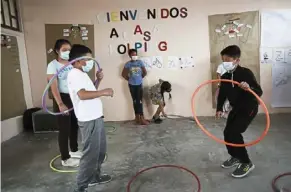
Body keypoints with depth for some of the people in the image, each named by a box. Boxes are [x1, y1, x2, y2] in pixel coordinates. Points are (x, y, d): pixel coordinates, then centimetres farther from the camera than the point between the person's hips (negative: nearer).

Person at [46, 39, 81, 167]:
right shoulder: (53, 65, -11)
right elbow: (53, 86, -20)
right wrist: (60, 104, -30)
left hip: (75, 97, 6)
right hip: (62, 98, -6)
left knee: (75, 126, 17)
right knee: (64, 129, 2)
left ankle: (74, 151, 38)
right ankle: (65, 159, 17)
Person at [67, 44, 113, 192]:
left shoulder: (81, 74, 16)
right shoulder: (74, 74, -16)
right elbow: (82, 94, -29)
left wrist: (98, 80, 11)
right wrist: (104, 92, -24)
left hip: (95, 118, 10)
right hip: (89, 121, -10)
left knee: (100, 151, 21)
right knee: (91, 153, -2)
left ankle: (95, 176, 38)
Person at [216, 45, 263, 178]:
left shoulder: (246, 73, -20)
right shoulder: (224, 77, 0)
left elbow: (259, 92, -24)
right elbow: (222, 94, 9)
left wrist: (249, 88, -45)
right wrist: (219, 109, -1)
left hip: (249, 108, -7)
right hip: (236, 108, 7)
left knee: (234, 133, -16)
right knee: (227, 133, 9)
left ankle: (246, 163, 2)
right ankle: (235, 157, 33)